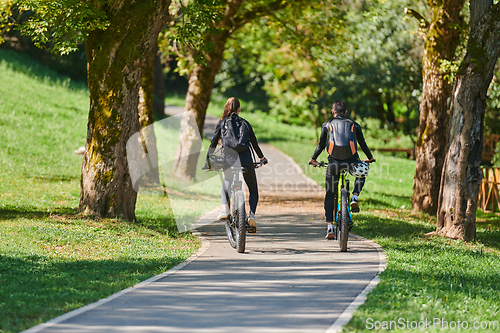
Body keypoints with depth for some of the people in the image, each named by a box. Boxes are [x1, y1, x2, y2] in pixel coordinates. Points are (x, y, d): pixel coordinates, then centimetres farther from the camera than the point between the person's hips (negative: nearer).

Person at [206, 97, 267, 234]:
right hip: (246, 160, 0)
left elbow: (213, 143, 5)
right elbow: (254, 143, 20)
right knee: (253, 189, 16)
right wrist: (262, 158, 34)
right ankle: (252, 215, -7)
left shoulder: (222, 123, 7)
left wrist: (208, 160, 16)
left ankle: (225, 207, 2)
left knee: (226, 184, 28)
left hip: (229, 161, 0)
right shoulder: (245, 123, 12)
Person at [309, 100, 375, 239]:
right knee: (361, 174, 34)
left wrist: (313, 159, 31)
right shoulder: (354, 125, 15)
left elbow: (321, 145, 15)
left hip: (334, 163, 0)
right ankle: (354, 198, 10)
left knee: (330, 195, 11)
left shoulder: (327, 125, 13)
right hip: (352, 162, 0)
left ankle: (330, 228, 3)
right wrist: (370, 158, 39)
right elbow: (363, 144, 22)